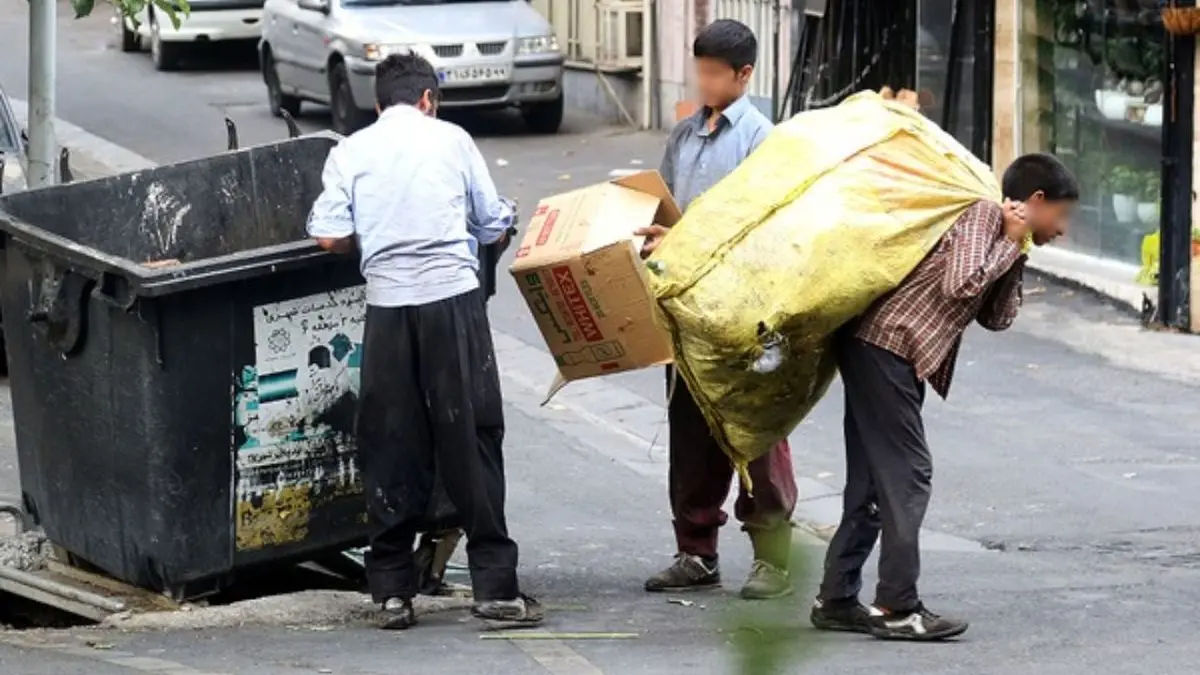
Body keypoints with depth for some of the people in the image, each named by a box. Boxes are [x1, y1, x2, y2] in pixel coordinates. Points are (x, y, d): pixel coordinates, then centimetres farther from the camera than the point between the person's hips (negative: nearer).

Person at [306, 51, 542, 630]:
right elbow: (495, 227, 11)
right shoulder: (452, 140, 7)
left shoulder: (351, 152, 8)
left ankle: (393, 590, 8)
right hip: (453, 297, -1)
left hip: (388, 305, 1)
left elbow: (329, 236, 2)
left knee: (390, 447, 8)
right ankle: (495, 586, 0)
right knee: (471, 441, 1)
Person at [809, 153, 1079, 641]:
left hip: (876, 349, 10)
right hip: (886, 347, -10)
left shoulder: (999, 231, 20)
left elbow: (996, 318, 16)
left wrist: (1016, 254, 7)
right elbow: (960, 285, -23)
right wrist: (1009, 246, -10)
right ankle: (897, 608, -9)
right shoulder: (981, 218, -9)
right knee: (906, 473, -9)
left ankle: (836, 600, 16)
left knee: (872, 479, 12)